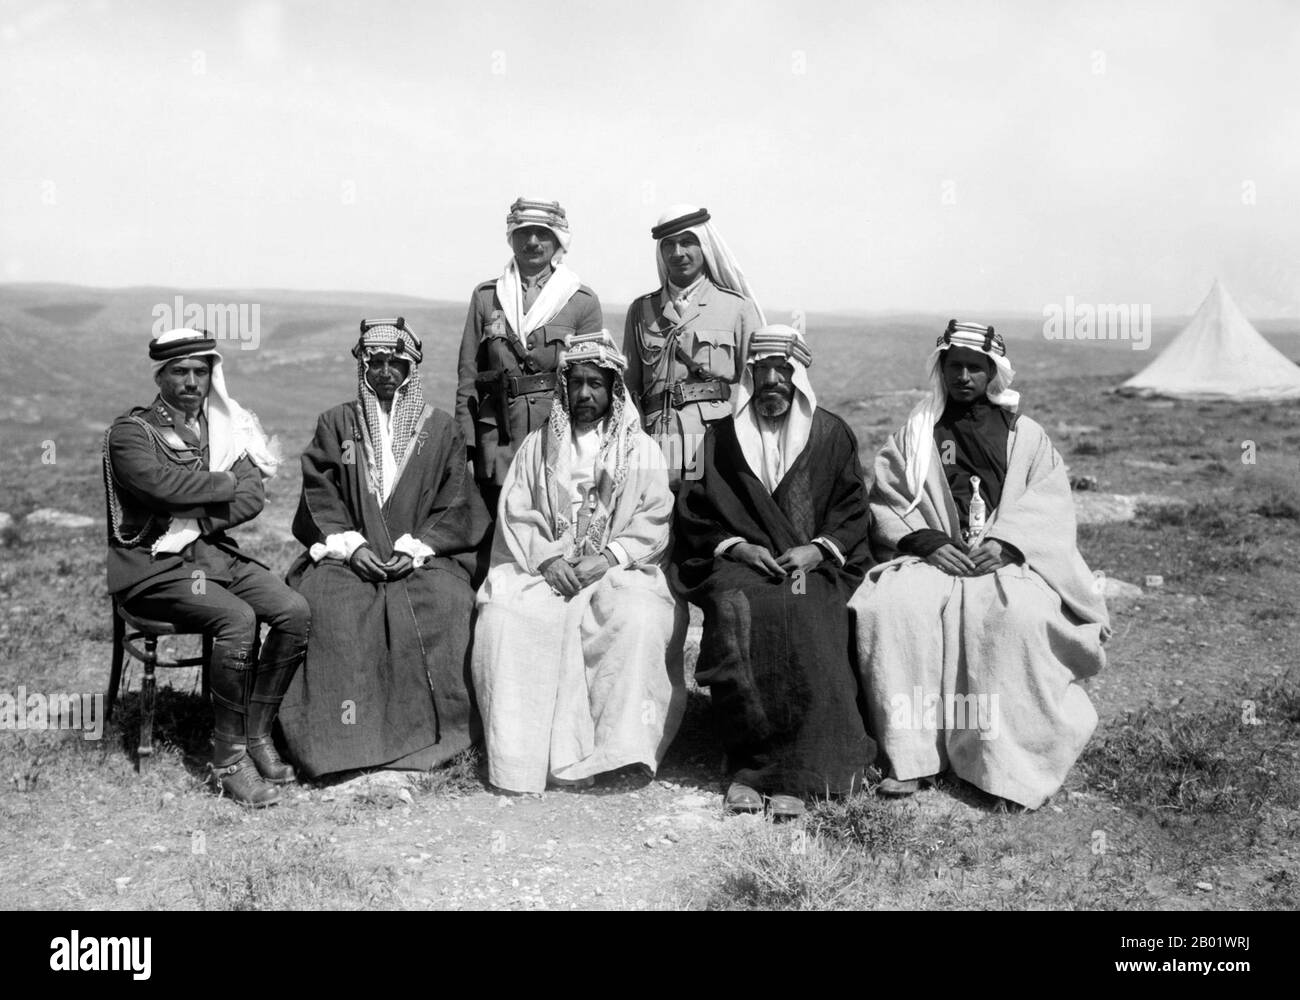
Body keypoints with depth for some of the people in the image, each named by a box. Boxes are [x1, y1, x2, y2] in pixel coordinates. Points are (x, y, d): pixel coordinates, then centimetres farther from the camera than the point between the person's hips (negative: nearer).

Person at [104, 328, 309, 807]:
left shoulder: (226, 428, 12)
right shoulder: (130, 432, -3)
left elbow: (252, 500, -1)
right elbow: (164, 484, -23)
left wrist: (193, 521, -14)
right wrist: (230, 482, -9)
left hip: (215, 553, 6)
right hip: (153, 567, -6)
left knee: (295, 611, -17)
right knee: (238, 618, -30)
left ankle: (256, 735, -4)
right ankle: (228, 759, -16)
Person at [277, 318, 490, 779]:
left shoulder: (441, 429, 12)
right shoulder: (335, 424, 14)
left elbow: (457, 508, 6)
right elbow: (319, 498, 7)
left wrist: (416, 547, -10)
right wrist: (351, 546, -10)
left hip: (423, 556, 0)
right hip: (347, 553, 1)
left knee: (444, 602, -30)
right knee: (331, 605, -30)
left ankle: (426, 733, -19)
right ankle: (344, 737, -23)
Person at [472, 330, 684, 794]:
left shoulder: (641, 449, 13)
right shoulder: (537, 445, 18)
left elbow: (654, 521, 2)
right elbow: (515, 514, 7)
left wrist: (609, 557, -14)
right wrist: (547, 558, -10)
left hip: (618, 570, -1)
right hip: (543, 570, 2)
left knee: (637, 618, -34)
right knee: (503, 613, -28)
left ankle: (621, 749, -29)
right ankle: (524, 754, -25)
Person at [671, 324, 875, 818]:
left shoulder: (831, 434, 14)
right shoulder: (721, 437, 15)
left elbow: (853, 512, 10)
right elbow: (694, 513, 11)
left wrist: (818, 550, -7)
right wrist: (736, 546, -6)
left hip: (813, 567, 0)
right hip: (738, 562, 1)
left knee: (802, 617, -34)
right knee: (736, 612, -33)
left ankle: (789, 774, -27)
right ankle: (749, 762, -22)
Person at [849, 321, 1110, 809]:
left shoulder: (1026, 436, 19)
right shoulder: (912, 436, 18)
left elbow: (1050, 507, 6)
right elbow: (886, 504, 8)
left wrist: (1005, 543, -13)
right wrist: (927, 541, -11)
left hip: (1009, 562, 0)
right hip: (931, 558, 1)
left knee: (1022, 614, -35)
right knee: (892, 607, -32)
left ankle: (1013, 759, -25)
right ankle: (909, 755, -25)